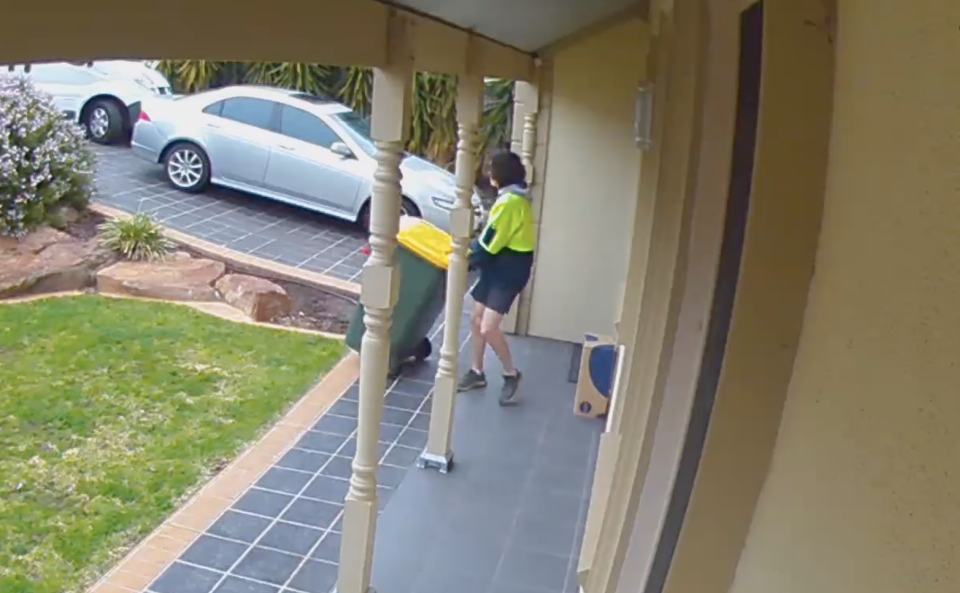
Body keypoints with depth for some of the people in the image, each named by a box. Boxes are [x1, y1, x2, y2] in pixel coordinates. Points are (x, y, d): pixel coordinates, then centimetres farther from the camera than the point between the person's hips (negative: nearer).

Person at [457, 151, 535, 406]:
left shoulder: (510, 201, -21)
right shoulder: (514, 197, 12)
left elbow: (489, 243, -20)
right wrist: (472, 248, 5)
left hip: (509, 270, -10)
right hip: (499, 266, 10)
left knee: (488, 327, -12)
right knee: (477, 320, 13)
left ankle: (511, 374, 7)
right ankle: (476, 372, 25)